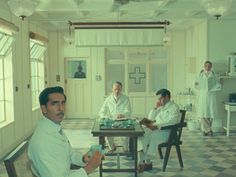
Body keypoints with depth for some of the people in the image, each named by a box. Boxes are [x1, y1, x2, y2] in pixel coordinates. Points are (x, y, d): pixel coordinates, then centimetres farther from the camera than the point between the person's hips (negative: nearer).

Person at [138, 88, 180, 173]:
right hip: (155, 129, 7)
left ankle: (147, 162, -17)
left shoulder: (174, 107, -4)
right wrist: (155, 107, 7)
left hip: (167, 132, -7)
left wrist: (156, 126, -26)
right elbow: (150, 118, 21)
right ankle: (141, 162, -21)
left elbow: (171, 122, -20)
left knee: (152, 135, -32)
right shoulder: (161, 107, 21)